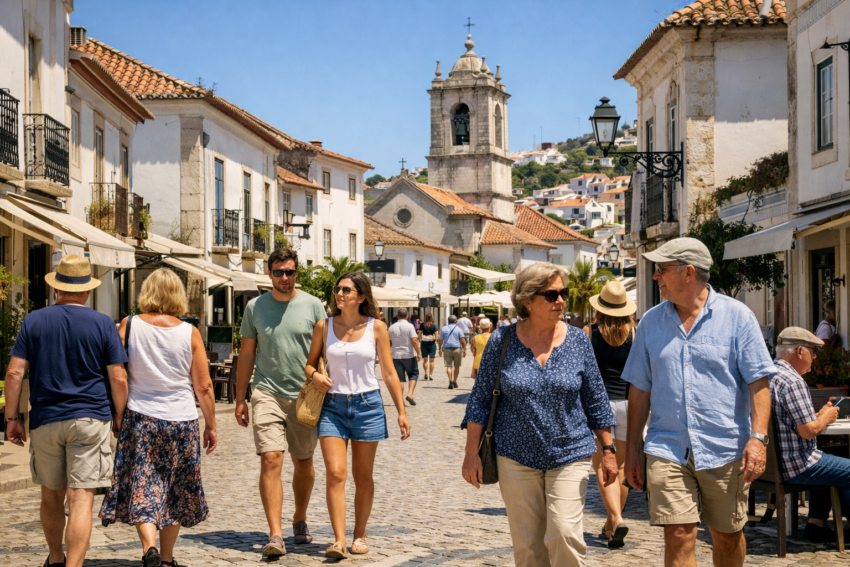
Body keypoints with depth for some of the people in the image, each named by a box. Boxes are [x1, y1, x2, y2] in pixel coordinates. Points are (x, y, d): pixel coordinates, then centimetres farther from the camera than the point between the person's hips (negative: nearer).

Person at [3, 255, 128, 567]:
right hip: (90, 420, -2)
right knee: (81, 499, -6)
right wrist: (118, 418, 9)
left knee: (51, 496, 18)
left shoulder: (33, 321, 3)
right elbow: (118, 379, -4)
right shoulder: (103, 324, -1)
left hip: (45, 421, 2)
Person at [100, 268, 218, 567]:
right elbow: (204, 386, -1)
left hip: (139, 419, -1)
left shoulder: (129, 326, -3)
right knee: (174, 492, 13)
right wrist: (210, 426, 9)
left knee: (142, 490, 2)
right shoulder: (190, 333, -3)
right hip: (181, 421, 1)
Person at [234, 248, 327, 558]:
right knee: (270, 460, -14)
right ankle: (275, 535, -16)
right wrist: (240, 399, 8)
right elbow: (247, 354, 9)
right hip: (267, 393, -1)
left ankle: (300, 520, 35)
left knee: (303, 463, 13)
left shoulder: (312, 305, 1)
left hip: (304, 396, 1)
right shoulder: (255, 307, 4)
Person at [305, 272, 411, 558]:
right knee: (335, 473, -12)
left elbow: (389, 373, 3)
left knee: (362, 477, 8)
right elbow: (309, 363, 13)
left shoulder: (376, 328, 0)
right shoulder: (324, 326, 3)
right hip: (333, 406, 0)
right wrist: (314, 375, -10)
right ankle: (339, 541, -14)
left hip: (367, 405, 0)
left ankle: (360, 535, 22)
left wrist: (401, 411, 0)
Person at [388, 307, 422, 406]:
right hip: (409, 355, -3)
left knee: (400, 379, 5)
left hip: (396, 356, 3)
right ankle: (410, 394, -4)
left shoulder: (392, 327, 5)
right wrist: (418, 353, -8)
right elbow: (414, 340, -14)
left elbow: (389, 342, 12)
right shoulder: (409, 326, -7)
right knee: (414, 375, 12)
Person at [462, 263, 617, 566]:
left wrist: (608, 450, 4)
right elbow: (480, 398, 2)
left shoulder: (578, 340, 0)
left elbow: (595, 399, 6)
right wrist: (471, 453, -1)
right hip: (516, 458, 0)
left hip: (569, 456, 0)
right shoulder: (502, 341, -3)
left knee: (564, 535, -13)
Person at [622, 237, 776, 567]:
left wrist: (758, 437, -14)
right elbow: (640, 389, 13)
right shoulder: (651, 322, 9)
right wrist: (632, 447, 10)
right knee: (678, 537, -7)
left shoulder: (737, 317, 0)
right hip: (667, 449, 2)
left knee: (728, 536, 10)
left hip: (725, 450, -1)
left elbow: (758, 382, -3)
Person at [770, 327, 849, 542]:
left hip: (771, 461, 10)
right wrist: (825, 418, -3)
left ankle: (817, 523, 25)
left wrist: (819, 416, 16)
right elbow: (808, 431, -22)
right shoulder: (792, 382, -21)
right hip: (794, 467, -10)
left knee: (825, 463, 33)